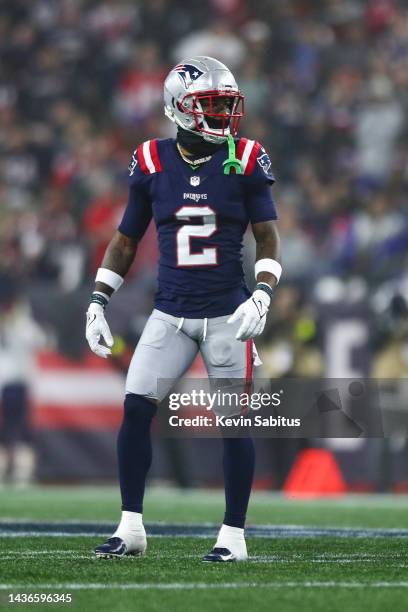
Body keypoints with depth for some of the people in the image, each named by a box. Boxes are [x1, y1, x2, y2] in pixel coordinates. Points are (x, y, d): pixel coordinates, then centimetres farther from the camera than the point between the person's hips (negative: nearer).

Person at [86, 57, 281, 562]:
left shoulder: (244, 161, -3)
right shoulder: (151, 164, 2)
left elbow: (268, 239, 0)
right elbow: (127, 239, 12)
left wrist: (262, 296, -16)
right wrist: (97, 302, 7)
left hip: (227, 314, -2)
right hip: (171, 312, 2)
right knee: (136, 408, -7)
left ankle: (233, 535, 8)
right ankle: (130, 528, 3)